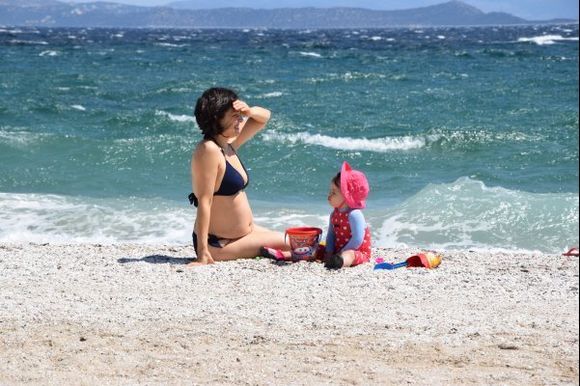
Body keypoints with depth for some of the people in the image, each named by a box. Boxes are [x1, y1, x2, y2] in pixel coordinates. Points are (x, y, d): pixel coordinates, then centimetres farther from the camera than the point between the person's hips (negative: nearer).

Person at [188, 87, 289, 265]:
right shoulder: (208, 150, -20)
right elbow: (204, 202, -25)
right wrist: (203, 252, -28)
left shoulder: (229, 144, 6)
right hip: (218, 244, -9)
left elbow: (264, 117, 19)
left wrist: (249, 111, -5)